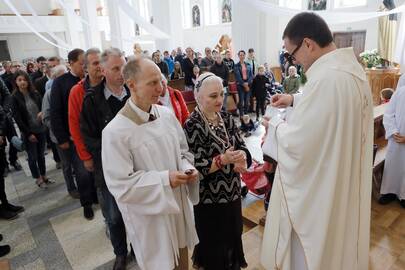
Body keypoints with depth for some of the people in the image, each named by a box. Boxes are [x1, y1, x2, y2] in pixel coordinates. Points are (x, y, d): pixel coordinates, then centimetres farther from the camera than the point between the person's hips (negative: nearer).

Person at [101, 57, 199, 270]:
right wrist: (164, 180, -24)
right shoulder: (115, 131, -22)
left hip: (178, 205, 5)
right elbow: (121, 185, -20)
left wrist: (188, 169, -12)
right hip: (149, 216, -5)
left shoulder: (166, 114, -4)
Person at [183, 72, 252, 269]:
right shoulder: (192, 125, -18)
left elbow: (241, 146, 2)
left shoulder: (226, 118, 1)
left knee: (233, 236, 24)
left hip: (232, 193, 6)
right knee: (214, 245, 13)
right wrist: (223, 160, -30)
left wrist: (241, 157, -20)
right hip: (209, 198, -6)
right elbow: (195, 167, -20)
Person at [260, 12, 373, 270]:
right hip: (344, 180, 9)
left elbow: (296, 143, -29)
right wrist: (296, 99, 10)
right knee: (336, 240, 29)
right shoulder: (351, 67, 1)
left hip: (319, 190, -9)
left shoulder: (326, 78, -31)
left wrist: (275, 125, -10)